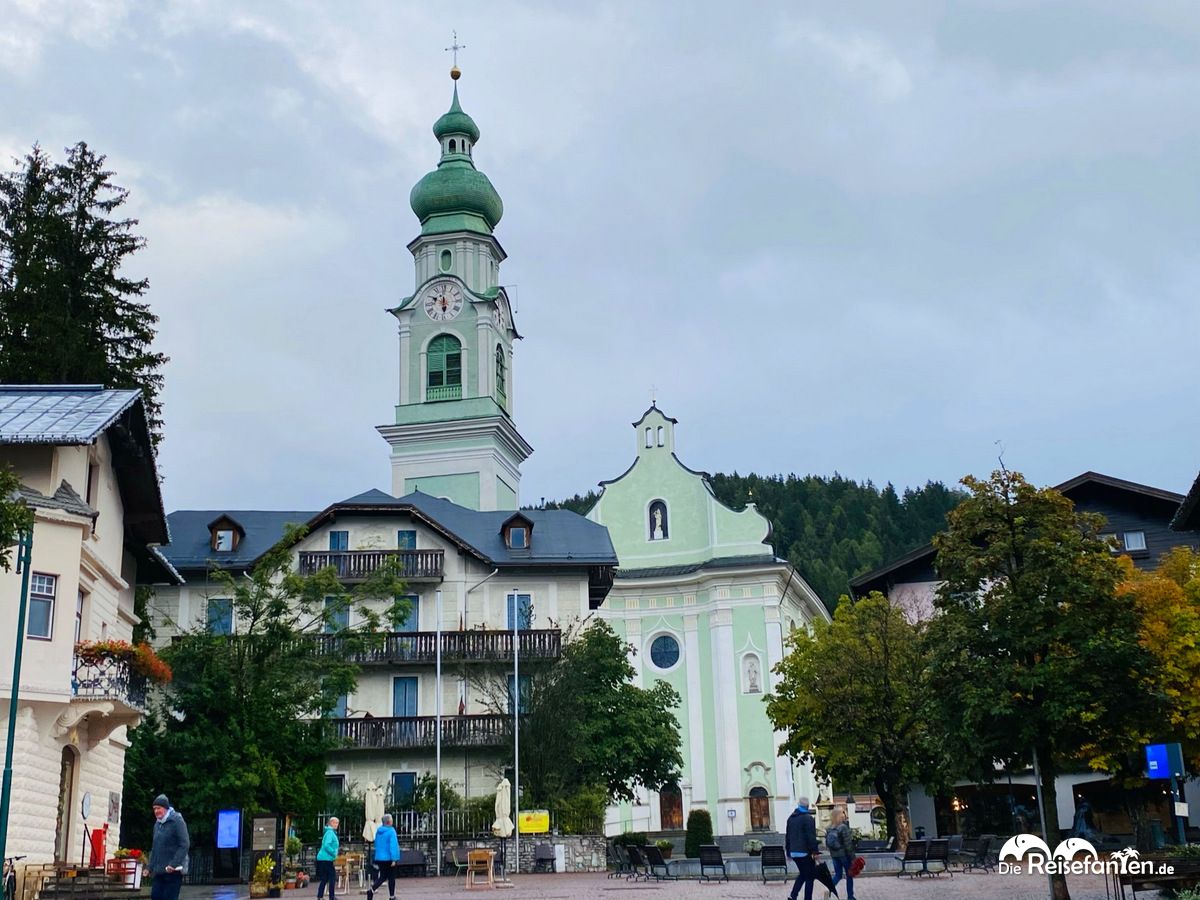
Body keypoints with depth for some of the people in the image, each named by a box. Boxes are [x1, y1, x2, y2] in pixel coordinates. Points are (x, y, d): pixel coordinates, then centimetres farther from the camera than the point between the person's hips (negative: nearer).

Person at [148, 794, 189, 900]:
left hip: (173, 871, -7)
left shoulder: (177, 821, -8)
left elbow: (184, 845, -15)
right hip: (158, 871, 7)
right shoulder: (157, 824, 16)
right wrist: (151, 867, 14)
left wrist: (173, 864, -21)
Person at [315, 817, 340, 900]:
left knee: (324, 879, 11)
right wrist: (334, 853, -18)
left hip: (323, 859, 10)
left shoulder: (332, 832, 18)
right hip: (326, 859, -10)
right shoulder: (330, 832, -13)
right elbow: (326, 845, -25)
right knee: (333, 877, -4)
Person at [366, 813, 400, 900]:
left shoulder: (378, 831, 6)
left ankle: (371, 889, -11)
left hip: (379, 858, 6)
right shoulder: (391, 831, -16)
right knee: (391, 878, 8)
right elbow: (393, 846, -20)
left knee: (382, 877, 12)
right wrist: (394, 859, -19)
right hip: (389, 858, -6)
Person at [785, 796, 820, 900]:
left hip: (794, 852, 7)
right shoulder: (808, 818, -11)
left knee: (803, 874, 21)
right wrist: (815, 851, -14)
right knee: (809, 876, 3)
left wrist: (788, 852, 22)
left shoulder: (790, 818, 12)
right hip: (805, 852, -7)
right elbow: (811, 837, -17)